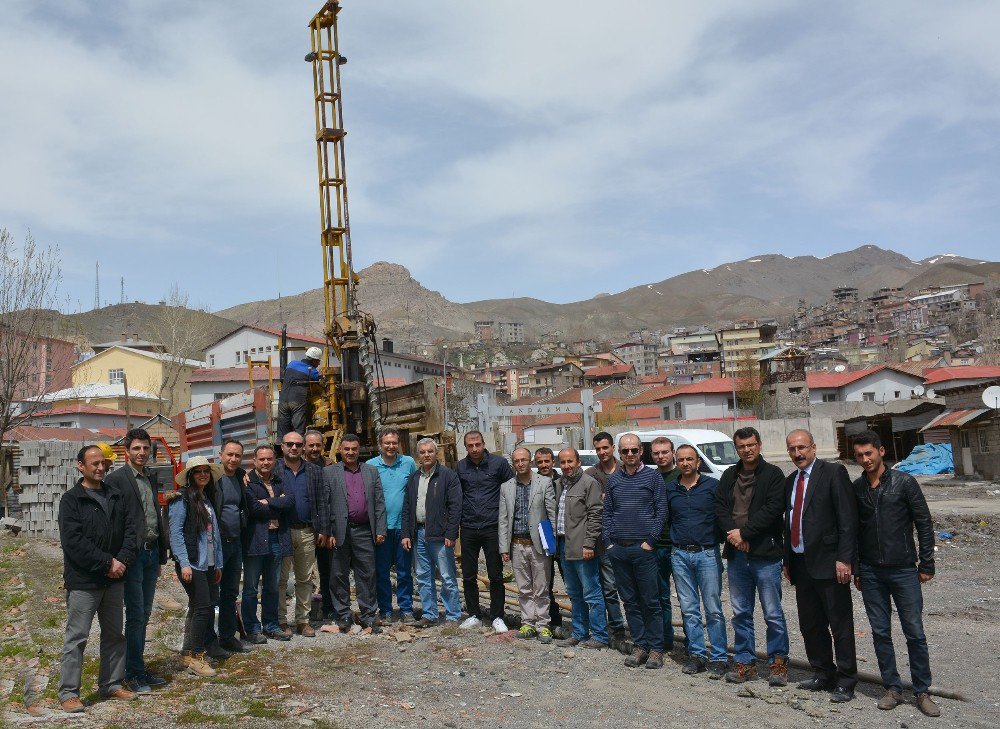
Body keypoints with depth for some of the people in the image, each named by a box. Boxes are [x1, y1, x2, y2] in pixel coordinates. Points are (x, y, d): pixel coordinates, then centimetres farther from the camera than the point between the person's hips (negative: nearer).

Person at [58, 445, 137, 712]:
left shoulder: (116, 497, 10)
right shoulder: (71, 500, -7)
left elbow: (130, 530, 7)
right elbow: (73, 541, -16)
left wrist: (122, 561, -9)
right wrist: (107, 563, -17)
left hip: (114, 580, 6)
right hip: (83, 581, -6)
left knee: (114, 635, 14)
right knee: (76, 638, -1)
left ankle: (112, 684, 26)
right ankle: (68, 693, 10)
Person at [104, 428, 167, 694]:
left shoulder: (151, 479, 15)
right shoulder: (117, 479, -7)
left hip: (151, 553, 7)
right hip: (132, 554, -7)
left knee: (144, 615, 12)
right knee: (135, 615, -3)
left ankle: (139, 669, 21)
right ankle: (134, 674, 6)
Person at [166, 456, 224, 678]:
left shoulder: (208, 499, 16)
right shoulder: (182, 499, -7)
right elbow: (175, 532, -13)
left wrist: (218, 564, 17)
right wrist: (184, 563, -19)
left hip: (207, 564, 8)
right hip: (191, 563, -8)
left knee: (198, 607, 10)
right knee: (203, 606, -10)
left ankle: (189, 653, 19)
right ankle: (194, 656, 0)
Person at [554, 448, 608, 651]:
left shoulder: (589, 483, -9)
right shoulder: (560, 484, 15)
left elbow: (595, 515, -14)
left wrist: (589, 544, -18)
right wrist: (556, 540, 15)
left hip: (582, 548, -8)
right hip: (564, 546, 8)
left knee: (591, 593, -3)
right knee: (574, 594, 16)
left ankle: (599, 636, 5)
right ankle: (580, 634, 25)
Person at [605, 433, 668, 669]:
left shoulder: (653, 476, 0)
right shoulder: (613, 479, 11)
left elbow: (661, 511, -3)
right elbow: (607, 513, 13)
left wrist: (650, 541, -9)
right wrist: (609, 541, 4)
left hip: (644, 549, -4)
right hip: (619, 550, 4)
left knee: (651, 602, 0)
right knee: (630, 601, 9)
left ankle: (656, 649, 9)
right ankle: (640, 646, 18)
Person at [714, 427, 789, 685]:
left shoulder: (773, 474, -2)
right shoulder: (729, 476, 13)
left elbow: (772, 509, -12)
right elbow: (720, 508, 7)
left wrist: (744, 532, -15)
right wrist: (733, 533, -10)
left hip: (765, 554, -5)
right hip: (736, 554, 5)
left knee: (773, 614, 1)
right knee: (740, 613, 11)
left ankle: (778, 663, 14)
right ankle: (745, 662, 21)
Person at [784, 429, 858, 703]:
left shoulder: (833, 473, -8)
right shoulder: (790, 481, 14)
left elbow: (848, 518, -13)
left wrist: (844, 558, -18)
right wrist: (788, 560, 14)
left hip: (828, 563, -7)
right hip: (801, 564, 7)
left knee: (841, 625, 3)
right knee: (810, 625, 15)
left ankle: (845, 682, 13)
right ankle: (823, 675, 29)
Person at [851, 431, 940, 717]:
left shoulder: (904, 482, -5)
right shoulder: (856, 488, 5)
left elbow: (924, 524, -2)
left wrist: (926, 564, -4)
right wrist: (856, 569, 11)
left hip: (903, 570, -3)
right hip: (871, 573, 3)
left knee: (915, 633, 2)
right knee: (880, 633, 7)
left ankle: (922, 692, 15)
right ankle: (893, 688, 18)